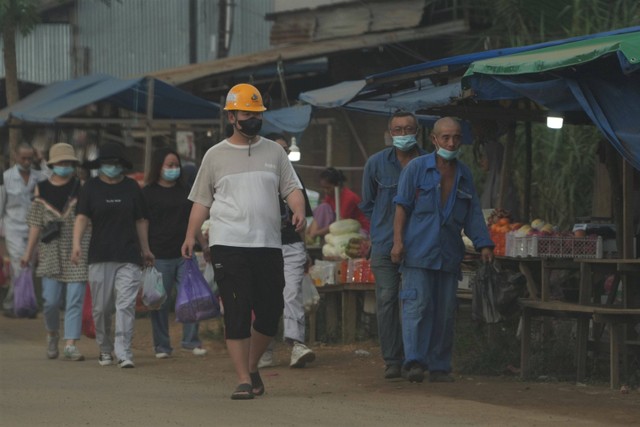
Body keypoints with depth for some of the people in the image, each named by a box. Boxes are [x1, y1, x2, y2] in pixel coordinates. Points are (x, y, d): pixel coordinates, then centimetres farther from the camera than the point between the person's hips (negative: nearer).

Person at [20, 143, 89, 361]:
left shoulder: (81, 187, 2)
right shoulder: (42, 189, 6)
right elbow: (36, 223, 9)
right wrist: (29, 252, 6)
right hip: (52, 251, 1)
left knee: (75, 300, -5)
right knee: (51, 300, 1)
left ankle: (70, 345, -4)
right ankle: (52, 334, 28)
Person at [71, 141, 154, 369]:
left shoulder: (131, 187, 10)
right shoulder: (91, 187, 6)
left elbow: (140, 220, 15)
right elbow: (82, 217, -3)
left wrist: (145, 249, 16)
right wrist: (76, 244, -18)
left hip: (129, 257, 0)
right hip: (99, 256, 0)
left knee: (126, 305, -11)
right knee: (101, 308, 5)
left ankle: (124, 353, -13)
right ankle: (105, 350, 21)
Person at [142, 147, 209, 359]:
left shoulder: (184, 191, 15)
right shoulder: (148, 192, 0)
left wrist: (204, 245, 19)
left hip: (184, 254, 4)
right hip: (160, 256, -4)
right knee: (160, 302, 0)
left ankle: (191, 341, 7)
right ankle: (162, 346, 8)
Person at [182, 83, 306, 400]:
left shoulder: (274, 152, 12)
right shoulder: (215, 155, 8)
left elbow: (291, 187, 8)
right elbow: (202, 200, 11)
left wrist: (299, 210, -13)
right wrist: (190, 236, 1)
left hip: (269, 244, 3)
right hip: (228, 244, -2)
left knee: (271, 311, 4)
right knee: (237, 312, -7)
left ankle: (252, 366, 25)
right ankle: (244, 380, -4)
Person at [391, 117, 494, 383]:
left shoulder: (464, 175, 15)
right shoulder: (416, 168, 3)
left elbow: (473, 214, 16)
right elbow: (402, 206, 0)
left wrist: (483, 244, 5)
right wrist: (398, 241, -9)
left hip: (449, 254, 4)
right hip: (418, 250, -4)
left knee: (445, 310, 4)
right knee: (417, 304, -14)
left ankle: (439, 366, 9)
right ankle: (415, 361, -19)